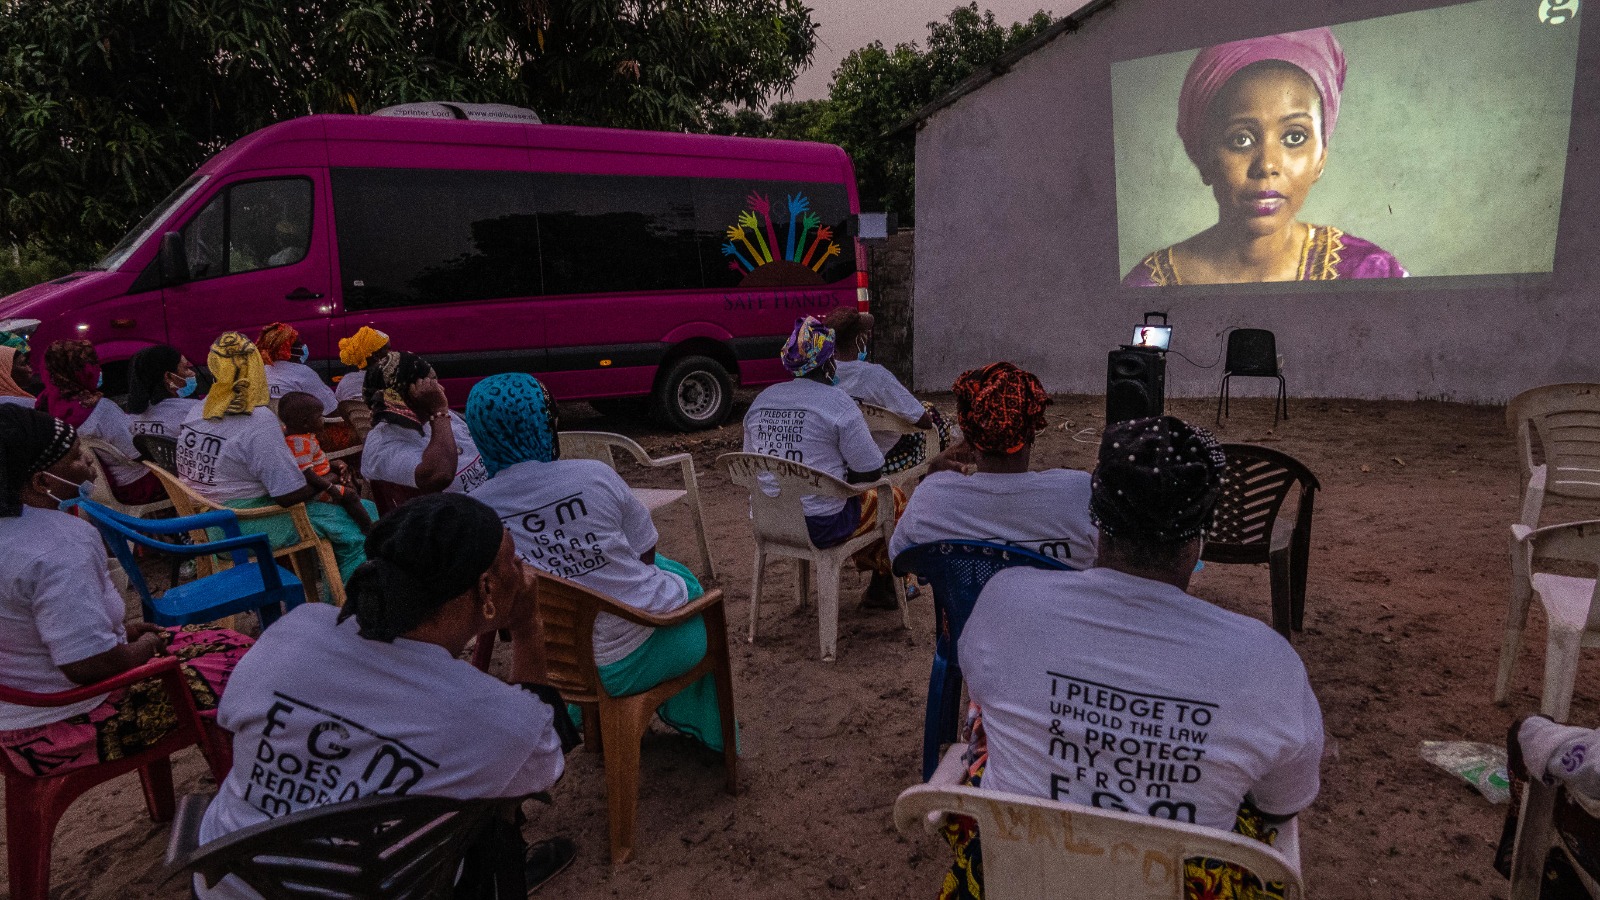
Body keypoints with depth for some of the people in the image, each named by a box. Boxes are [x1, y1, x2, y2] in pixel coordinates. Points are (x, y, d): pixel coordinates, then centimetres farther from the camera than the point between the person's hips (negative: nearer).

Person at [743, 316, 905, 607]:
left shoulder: (761, 400, 4)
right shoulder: (837, 403, -16)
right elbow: (871, 471, -14)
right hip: (820, 527, -7)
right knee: (893, 499, 20)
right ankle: (884, 587, 35)